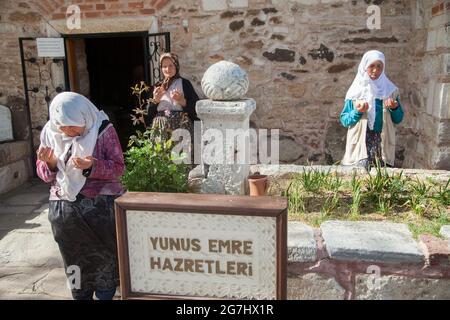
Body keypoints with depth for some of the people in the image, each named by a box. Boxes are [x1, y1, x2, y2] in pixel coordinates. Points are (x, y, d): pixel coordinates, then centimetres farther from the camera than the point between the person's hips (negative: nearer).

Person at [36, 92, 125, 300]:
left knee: (105, 257, 8)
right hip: (64, 209, 3)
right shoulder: (50, 133, 1)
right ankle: (80, 296, 34)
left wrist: (92, 166, -26)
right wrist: (50, 163, -16)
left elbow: (118, 167, -9)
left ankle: (106, 295, 27)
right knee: (75, 259, 15)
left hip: (101, 207, -3)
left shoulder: (103, 130, -10)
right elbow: (43, 173, 7)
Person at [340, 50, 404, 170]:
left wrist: (395, 108, -8)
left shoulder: (390, 90, 7)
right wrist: (357, 112, -15)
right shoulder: (356, 90, 2)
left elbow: (398, 119, 11)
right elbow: (344, 120, 2)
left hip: (383, 143, 2)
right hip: (360, 143, -2)